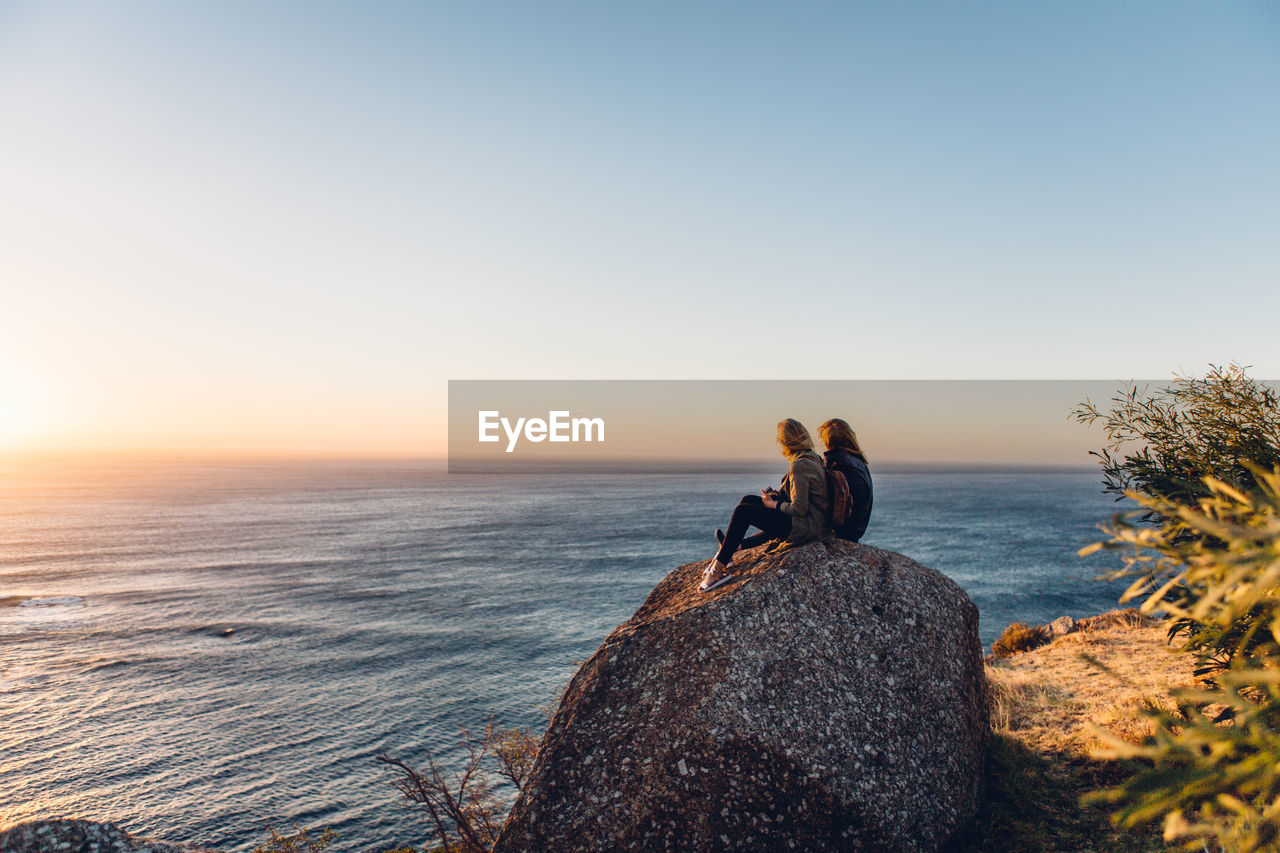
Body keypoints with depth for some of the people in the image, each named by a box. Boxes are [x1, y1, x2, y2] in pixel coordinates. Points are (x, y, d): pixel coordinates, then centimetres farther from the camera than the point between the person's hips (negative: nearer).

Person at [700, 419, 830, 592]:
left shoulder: (800, 465, -21)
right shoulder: (812, 458, 9)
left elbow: (798, 509, -23)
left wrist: (774, 505, -8)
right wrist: (776, 496, 8)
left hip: (805, 528, -10)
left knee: (742, 512, -11)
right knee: (747, 500, 12)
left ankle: (719, 568, -5)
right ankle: (724, 555, 14)